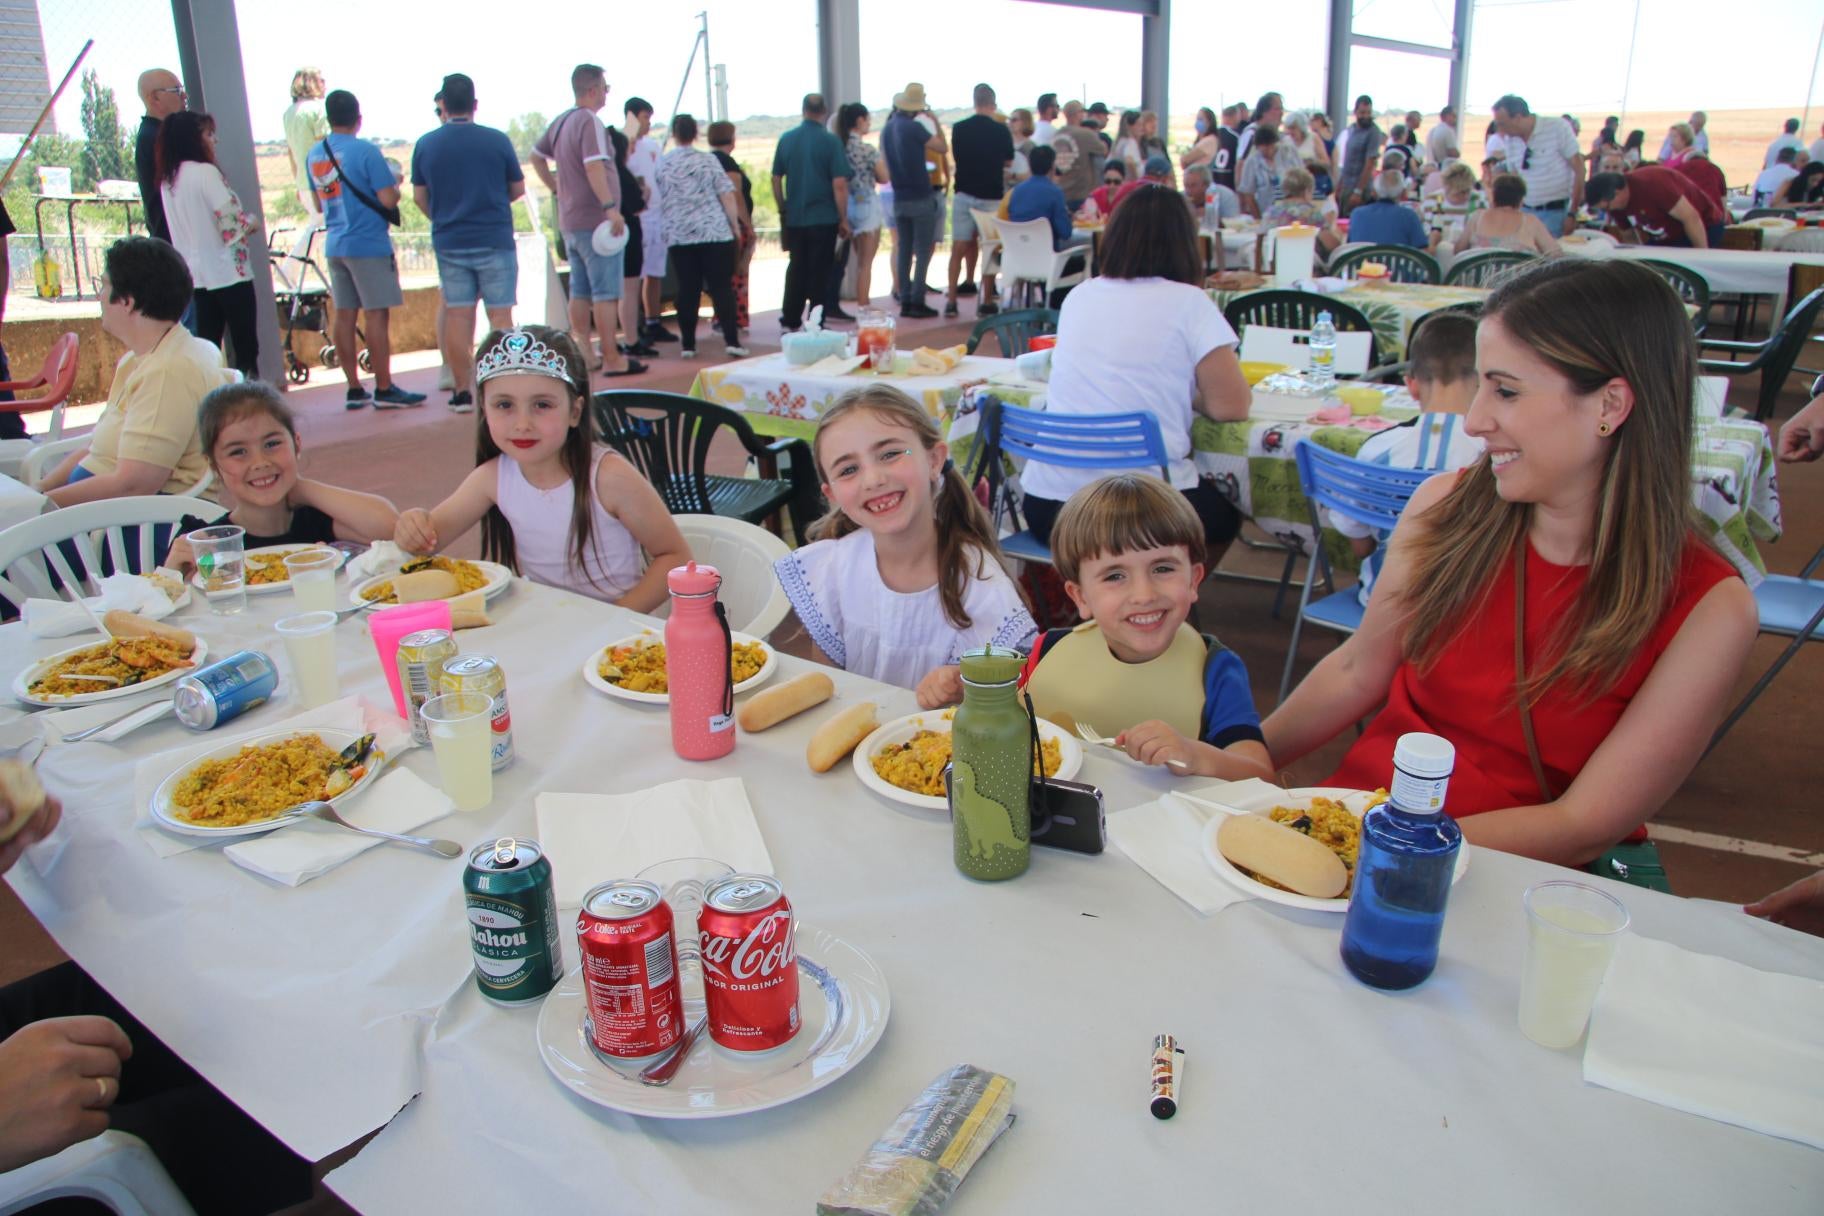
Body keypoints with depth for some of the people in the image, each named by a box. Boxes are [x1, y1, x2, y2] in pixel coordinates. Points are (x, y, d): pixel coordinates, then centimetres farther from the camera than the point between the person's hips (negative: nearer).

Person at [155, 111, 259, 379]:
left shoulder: (168, 179, 11)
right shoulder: (206, 173, -12)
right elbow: (231, 220, -16)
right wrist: (251, 223, 4)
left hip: (197, 274, 7)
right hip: (227, 271, -7)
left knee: (207, 345, 9)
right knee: (245, 346, -1)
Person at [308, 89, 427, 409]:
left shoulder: (313, 154, 10)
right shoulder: (365, 151, -12)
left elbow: (320, 205, 18)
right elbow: (388, 200, -16)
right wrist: (395, 182, 4)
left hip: (335, 244, 7)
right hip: (369, 243, -7)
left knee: (344, 314, 8)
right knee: (377, 314, -4)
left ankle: (354, 389, 11)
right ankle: (384, 390, -3)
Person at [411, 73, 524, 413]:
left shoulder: (425, 145, 2)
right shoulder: (497, 140, -5)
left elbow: (419, 197, 8)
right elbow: (518, 188, 4)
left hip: (448, 242, 2)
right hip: (494, 240, -2)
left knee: (457, 315, 7)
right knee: (499, 315, 2)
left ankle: (462, 392, 9)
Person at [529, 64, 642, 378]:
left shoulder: (560, 122, 14)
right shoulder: (590, 122, -13)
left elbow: (536, 156, 24)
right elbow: (593, 167, -26)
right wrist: (611, 207, -30)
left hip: (569, 221, 9)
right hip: (596, 221, -9)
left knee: (580, 291, 12)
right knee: (605, 292, -5)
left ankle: (582, 355, 16)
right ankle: (612, 359, -4)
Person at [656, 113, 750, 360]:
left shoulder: (662, 164, 5)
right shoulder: (707, 160, 0)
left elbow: (659, 201, 11)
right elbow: (727, 195, -3)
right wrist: (735, 225, 4)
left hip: (678, 236, 2)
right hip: (715, 233, -2)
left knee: (687, 289, 5)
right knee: (722, 286, -1)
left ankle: (688, 344, 5)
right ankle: (732, 340, -9)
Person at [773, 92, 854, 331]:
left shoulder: (786, 139, 3)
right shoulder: (830, 140, -9)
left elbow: (776, 179, 7)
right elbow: (839, 184, -13)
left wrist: (783, 210, 18)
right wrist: (844, 219, -5)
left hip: (794, 218, 4)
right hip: (824, 219, -4)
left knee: (796, 267, 16)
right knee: (819, 273, 4)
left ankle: (790, 322, 20)